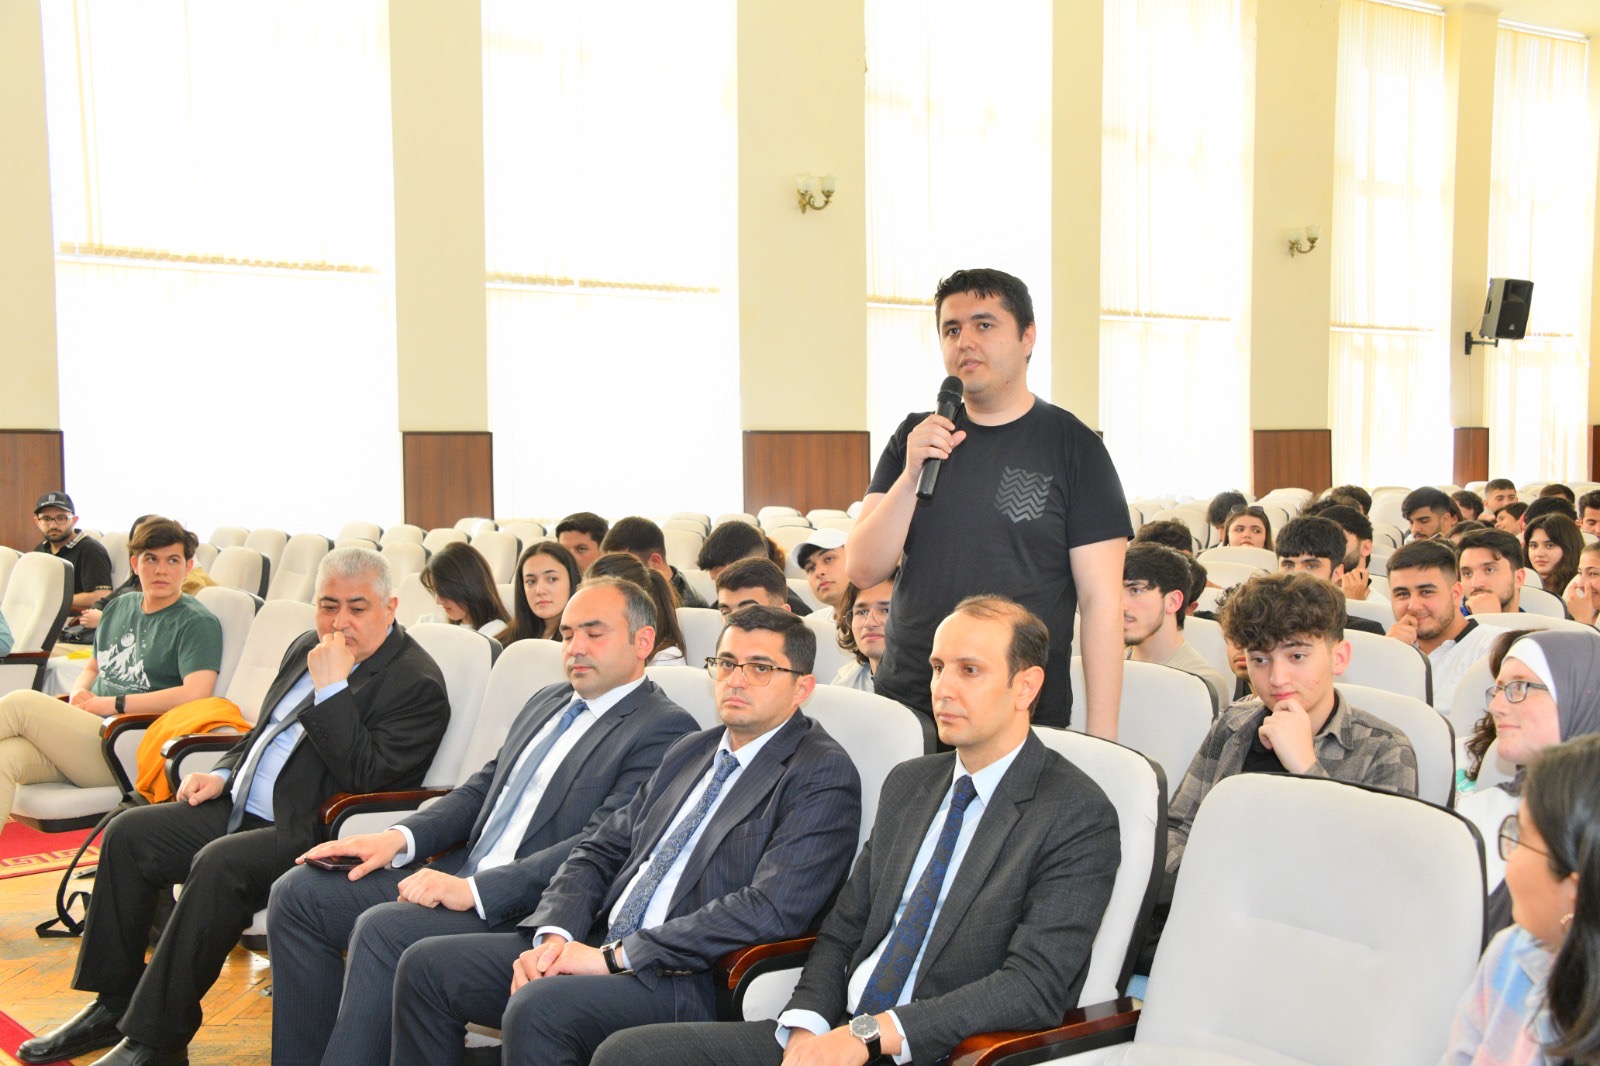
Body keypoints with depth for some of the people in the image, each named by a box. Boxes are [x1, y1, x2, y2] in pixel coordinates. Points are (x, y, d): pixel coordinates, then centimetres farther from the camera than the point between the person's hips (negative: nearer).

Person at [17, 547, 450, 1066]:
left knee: (219, 864, -32)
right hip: (244, 807, 9)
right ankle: (114, 1003, 10)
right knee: (128, 833, 0)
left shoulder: (417, 683, -13)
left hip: (310, 834, -9)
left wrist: (332, 688, -23)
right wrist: (223, 774, 10)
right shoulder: (307, 647, 13)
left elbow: (366, 778, -23)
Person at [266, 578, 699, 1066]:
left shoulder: (666, 729, -9)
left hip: (528, 910, -9)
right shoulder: (548, 701, 20)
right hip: (459, 875, 9)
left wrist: (475, 890, -24)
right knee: (299, 891, -1)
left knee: (382, 928, -29)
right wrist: (400, 838, 2)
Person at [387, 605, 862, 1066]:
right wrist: (555, 936, -5)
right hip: (600, 949, 8)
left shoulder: (823, 775, -6)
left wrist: (615, 956, -18)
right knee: (427, 965, -2)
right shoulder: (690, 752, 19)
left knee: (537, 1007, -32)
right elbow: (599, 852, 17)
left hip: (695, 981, -8)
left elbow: (772, 909, -19)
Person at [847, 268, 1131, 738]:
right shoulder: (915, 438, 8)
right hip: (906, 705, 3)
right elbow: (863, 570, 0)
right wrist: (911, 475, -14)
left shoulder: (1072, 446, -3)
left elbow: (1101, 600, -6)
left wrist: (1101, 737, -11)